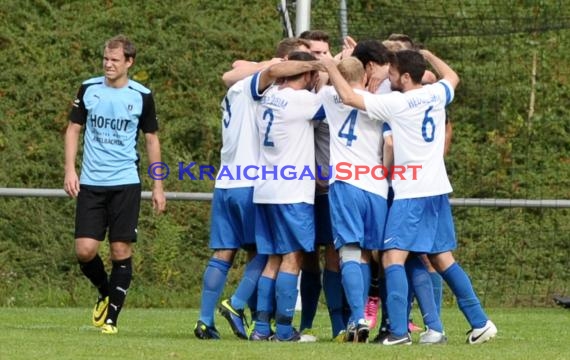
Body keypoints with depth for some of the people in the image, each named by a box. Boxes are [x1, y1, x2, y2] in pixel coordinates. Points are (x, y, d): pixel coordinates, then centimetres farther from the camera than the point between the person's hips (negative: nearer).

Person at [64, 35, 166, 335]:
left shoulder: (142, 96, 1)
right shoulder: (89, 89, 4)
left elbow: (152, 140, 10)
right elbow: (73, 129, 11)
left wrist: (158, 186, 8)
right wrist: (70, 170, -1)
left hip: (125, 183, -1)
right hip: (91, 183, 1)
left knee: (121, 251, -4)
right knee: (85, 249, -8)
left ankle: (111, 318, 5)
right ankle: (105, 293, 21)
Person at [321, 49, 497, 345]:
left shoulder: (395, 103, -12)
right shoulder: (436, 95, 6)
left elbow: (348, 96, -12)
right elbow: (452, 77, 30)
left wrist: (330, 67, 2)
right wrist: (428, 56, 40)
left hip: (410, 193, -7)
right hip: (438, 190, 7)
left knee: (393, 257, -10)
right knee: (442, 259, 15)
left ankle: (398, 331, -22)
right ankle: (480, 323, 14)